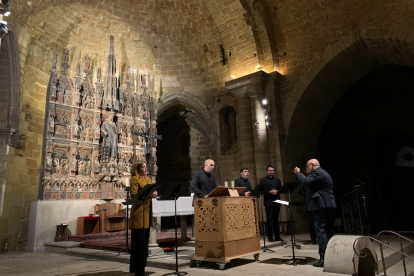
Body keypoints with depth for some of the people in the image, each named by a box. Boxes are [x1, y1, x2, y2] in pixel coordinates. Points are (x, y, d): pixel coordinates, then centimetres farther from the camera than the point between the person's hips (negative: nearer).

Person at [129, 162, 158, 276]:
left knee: (145, 240, 13)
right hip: (139, 212, -8)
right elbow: (133, 194, -14)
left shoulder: (148, 179, 18)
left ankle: (142, 266, 25)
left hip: (147, 212, 8)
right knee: (138, 241, -2)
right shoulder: (135, 179, -5)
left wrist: (154, 193, -3)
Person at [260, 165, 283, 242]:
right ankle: (270, 237, 2)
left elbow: (281, 189, 11)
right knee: (269, 219, -5)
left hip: (276, 201, 4)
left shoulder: (277, 180, 20)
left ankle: (277, 236, 12)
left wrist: (277, 191, -9)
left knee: (276, 219, 7)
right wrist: (270, 192, -16)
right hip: (268, 202, -3)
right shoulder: (263, 180, 7)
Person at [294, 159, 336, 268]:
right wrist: (304, 177, 19)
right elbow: (309, 184, 26)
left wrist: (298, 173, -5)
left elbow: (304, 182, -21)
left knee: (320, 231, -9)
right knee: (328, 231, 14)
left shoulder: (317, 172, -10)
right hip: (329, 206, 11)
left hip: (321, 206, -11)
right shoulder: (322, 172, 23)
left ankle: (323, 258, -9)